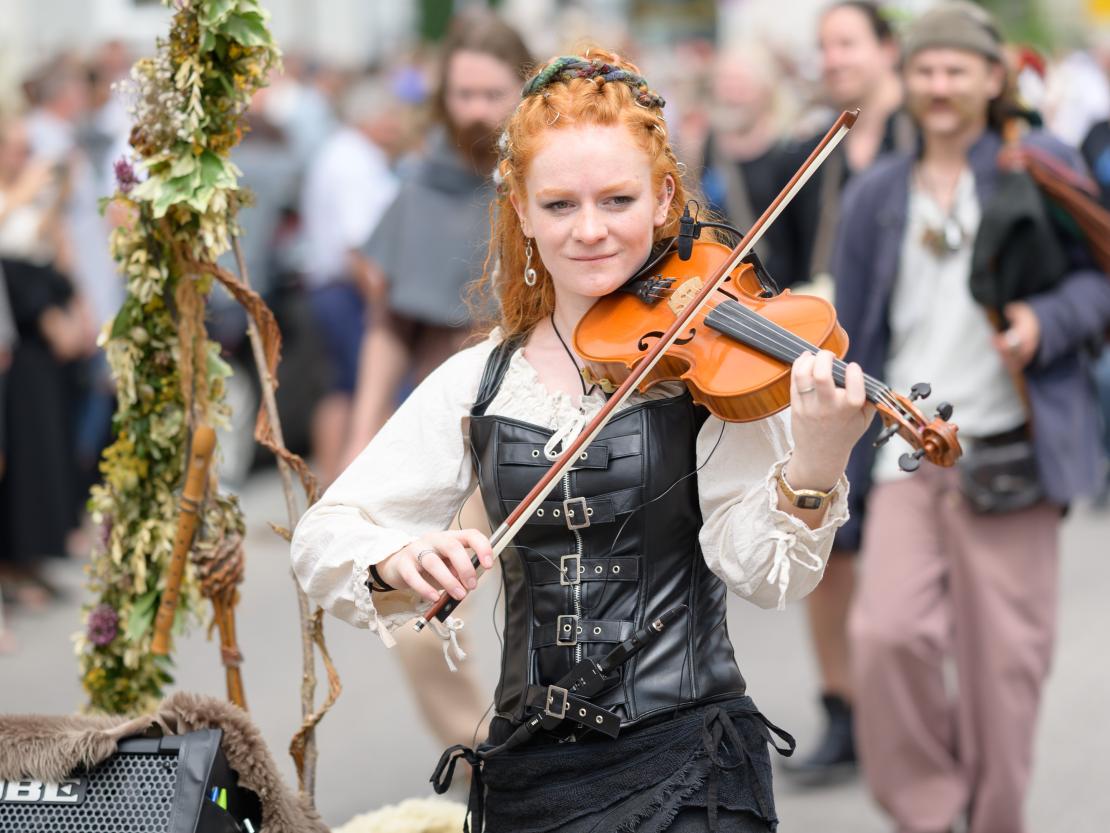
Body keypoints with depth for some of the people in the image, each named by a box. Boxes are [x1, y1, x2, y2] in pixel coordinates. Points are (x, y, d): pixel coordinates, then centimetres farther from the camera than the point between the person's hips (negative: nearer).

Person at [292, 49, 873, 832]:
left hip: (686, 766, -3)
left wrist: (815, 467, -32)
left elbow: (764, 572, -13)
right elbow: (323, 539, 1)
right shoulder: (478, 383, 6)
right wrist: (399, 559, -21)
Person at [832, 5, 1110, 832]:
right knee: (888, 630, -14)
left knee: (1003, 653, -1)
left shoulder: (1042, 167, 2)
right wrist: (839, 487, 12)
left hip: (1007, 454, -2)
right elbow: (856, 344, 15)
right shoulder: (876, 196, 12)